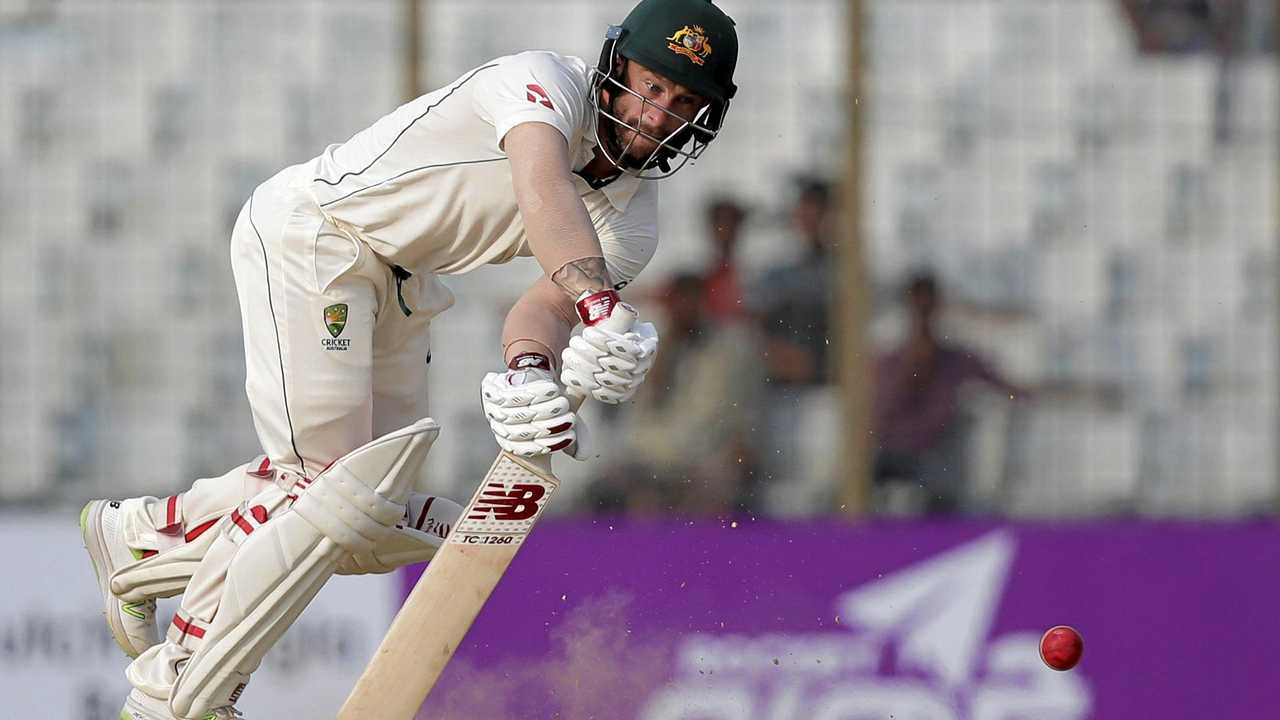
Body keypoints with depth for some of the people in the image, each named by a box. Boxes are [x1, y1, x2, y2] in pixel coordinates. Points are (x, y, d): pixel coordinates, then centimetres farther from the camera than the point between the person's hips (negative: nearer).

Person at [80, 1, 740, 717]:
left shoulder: (632, 223, 0)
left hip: (397, 282, 9)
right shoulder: (546, 82, -22)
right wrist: (600, 309, -56)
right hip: (307, 234, -9)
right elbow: (546, 193, -42)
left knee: (383, 518, 7)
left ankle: (145, 538, 23)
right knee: (328, 487, -15)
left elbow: (546, 303, -16)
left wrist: (528, 369, -38)